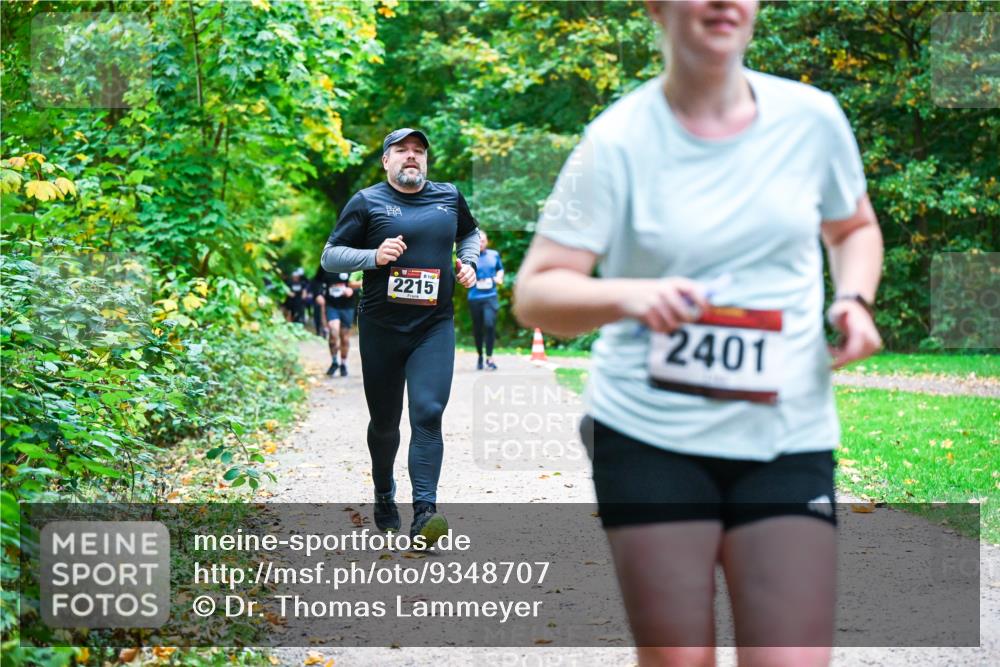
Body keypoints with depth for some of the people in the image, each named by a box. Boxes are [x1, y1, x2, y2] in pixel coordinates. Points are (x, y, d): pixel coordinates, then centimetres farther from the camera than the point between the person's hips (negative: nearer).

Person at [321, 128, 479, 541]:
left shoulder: (449, 197, 9)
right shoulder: (367, 202, 0)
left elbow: (470, 234, 29)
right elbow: (330, 256, -1)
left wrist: (468, 263, 9)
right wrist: (374, 256, -17)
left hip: (434, 327, 1)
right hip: (381, 327, -1)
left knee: (428, 414, -15)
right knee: (384, 421, 10)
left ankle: (424, 514, -21)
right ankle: (384, 497, 34)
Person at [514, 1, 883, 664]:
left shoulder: (813, 118, 3)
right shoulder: (619, 141, -6)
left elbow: (854, 228, 22)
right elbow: (535, 293, -7)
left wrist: (854, 298, 0)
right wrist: (628, 295, -28)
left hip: (788, 437, 2)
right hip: (651, 435, -2)